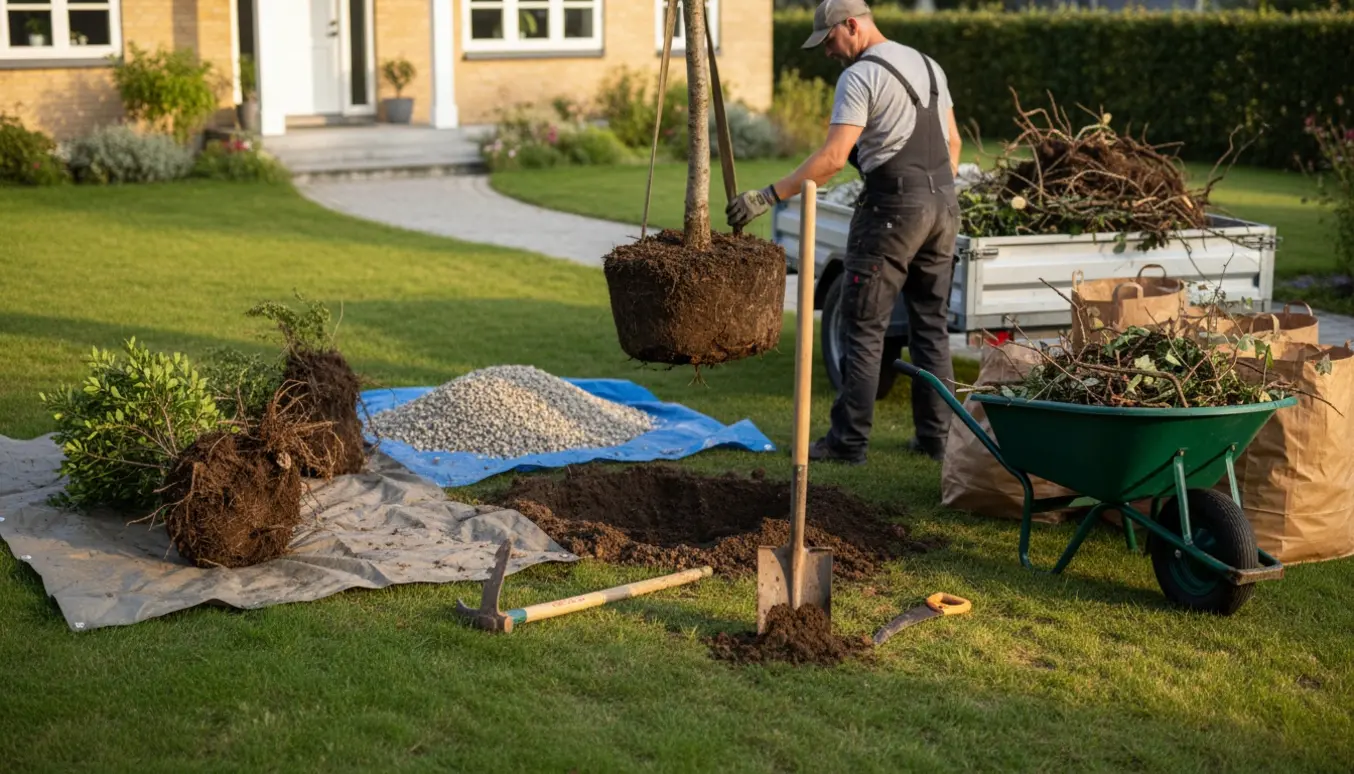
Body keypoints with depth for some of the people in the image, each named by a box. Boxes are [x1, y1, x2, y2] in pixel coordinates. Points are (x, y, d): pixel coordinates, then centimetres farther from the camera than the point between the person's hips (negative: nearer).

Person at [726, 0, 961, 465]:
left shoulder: (859, 77, -11)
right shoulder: (927, 65, 16)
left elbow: (833, 157, -19)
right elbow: (952, 142, 19)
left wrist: (769, 196, -18)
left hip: (892, 208, -8)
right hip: (942, 203, 8)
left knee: (864, 327, -2)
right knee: (931, 324, 12)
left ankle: (849, 441, 0)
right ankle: (934, 436, 15)